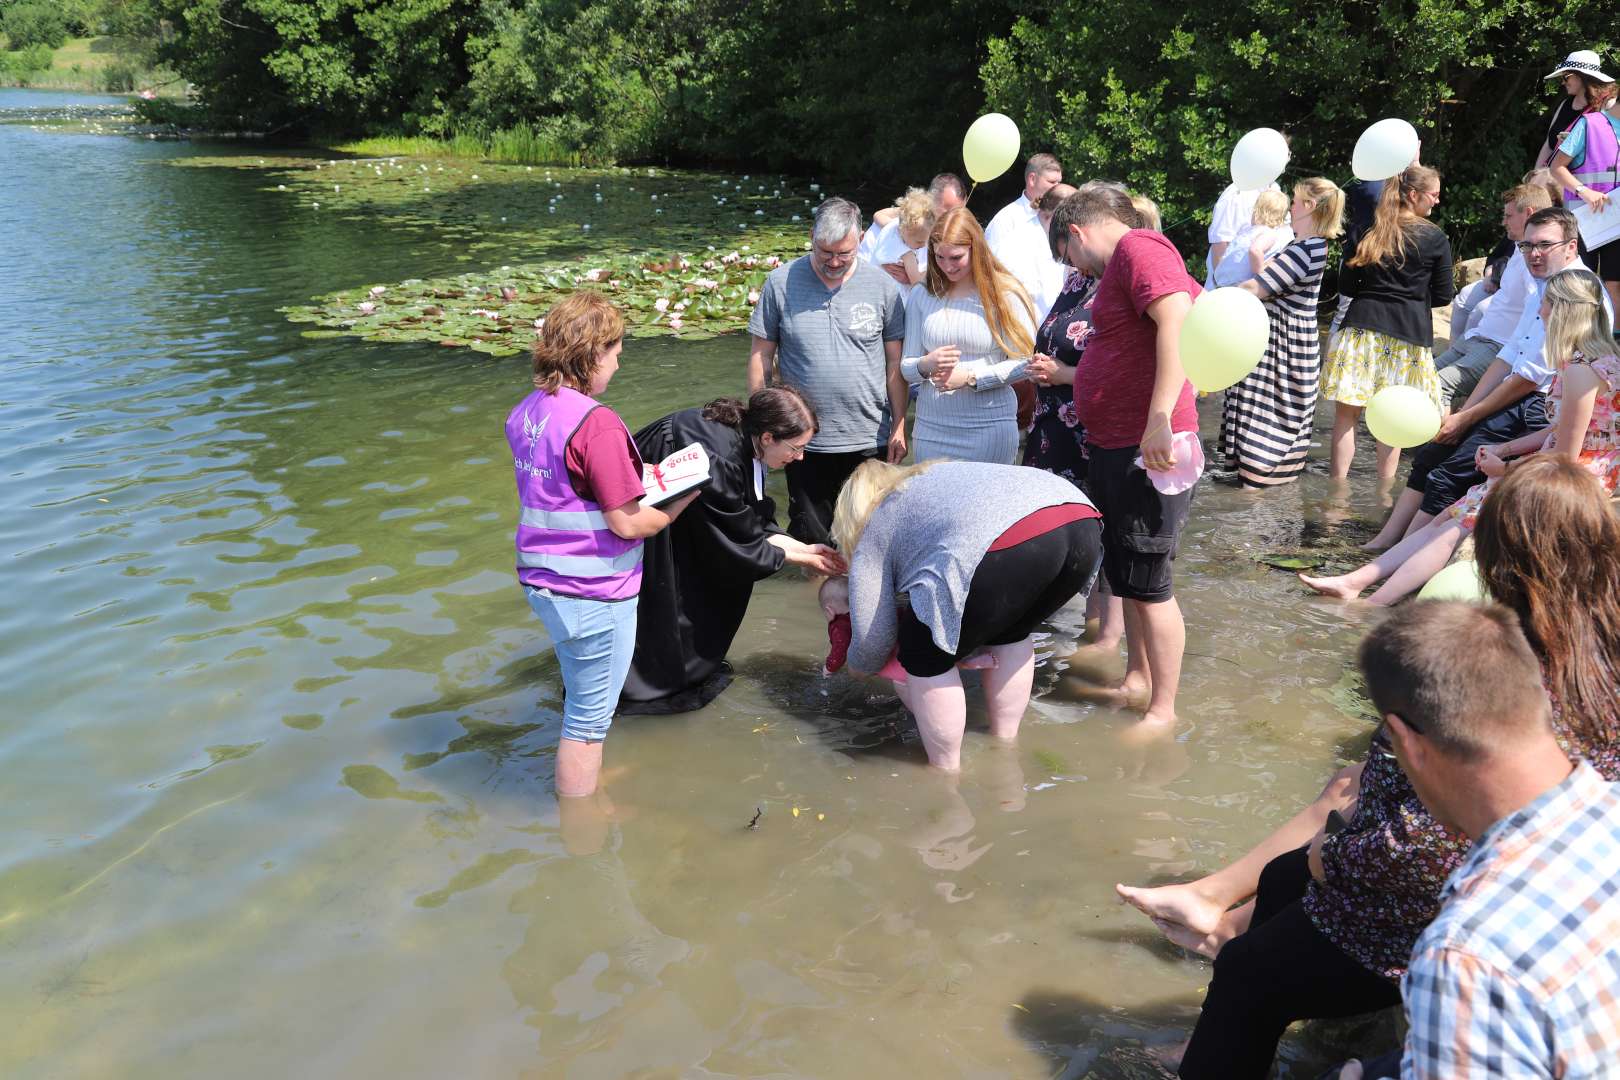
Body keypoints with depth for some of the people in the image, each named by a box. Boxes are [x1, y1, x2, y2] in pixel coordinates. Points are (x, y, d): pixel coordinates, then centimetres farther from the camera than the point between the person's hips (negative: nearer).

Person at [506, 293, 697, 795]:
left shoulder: (526, 413, 3)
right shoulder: (596, 424, -23)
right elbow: (628, 524, -22)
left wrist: (635, 480, 12)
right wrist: (682, 499, -6)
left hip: (544, 581, 9)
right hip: (593, 593, -8)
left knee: (581, 695, 29)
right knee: (589, 716, 9)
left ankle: (585, 781, 48)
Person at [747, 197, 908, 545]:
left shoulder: (883, 286, -1)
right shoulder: (781, 283, -3)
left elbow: (895, 360, 3)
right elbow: (761, 356, 2)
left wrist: (899, 425, 1)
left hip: (868, 439, 0)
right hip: (803, 438, 0)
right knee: (809, 538, 10)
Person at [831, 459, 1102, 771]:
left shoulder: (871, 534, 22)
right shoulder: (935, 476, 40)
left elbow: (872, 642, 19)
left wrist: (857, 665, 40)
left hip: (1008, 544, -7)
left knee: (926, 655, 13)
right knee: (1010, 633, 32)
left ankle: (946, 776, 19)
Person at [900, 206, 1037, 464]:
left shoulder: (1004, 294, -1)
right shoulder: (922, 296, 7)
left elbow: (1024, 362, -6)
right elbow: (906, 367, 8)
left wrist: (970, 377, -14)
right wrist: (925, 365, -14)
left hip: (989, 426, -3)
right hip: (932, 425, 3)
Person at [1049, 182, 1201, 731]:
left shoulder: (1138, 248, -14)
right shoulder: (1119, 267, 16)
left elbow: (1179, 319, -28)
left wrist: (1160, 419, -33)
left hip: (1148, 450, -10)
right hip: (1112, 448, 10)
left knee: (1147, 583, -2)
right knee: (1124, 575, 20)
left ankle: (1163, 710, 9)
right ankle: (1137, 678, 35)